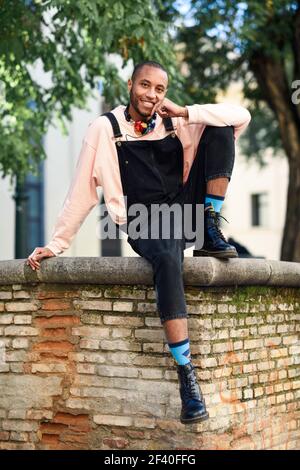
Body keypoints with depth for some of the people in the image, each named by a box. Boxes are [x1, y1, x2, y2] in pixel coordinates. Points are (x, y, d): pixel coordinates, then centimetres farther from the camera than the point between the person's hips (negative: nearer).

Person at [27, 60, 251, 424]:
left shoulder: (176, 123, 9)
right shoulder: (106, 128, 1)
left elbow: (241, 116, 2)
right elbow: (82, 190, 3)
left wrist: (184, 113, -6)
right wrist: (55, 244, 1)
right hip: (145, 223, -4)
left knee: (219, 129, -10)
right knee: (168, 259, -42)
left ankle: (210, 234, -14)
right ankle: (186, 374, -42)